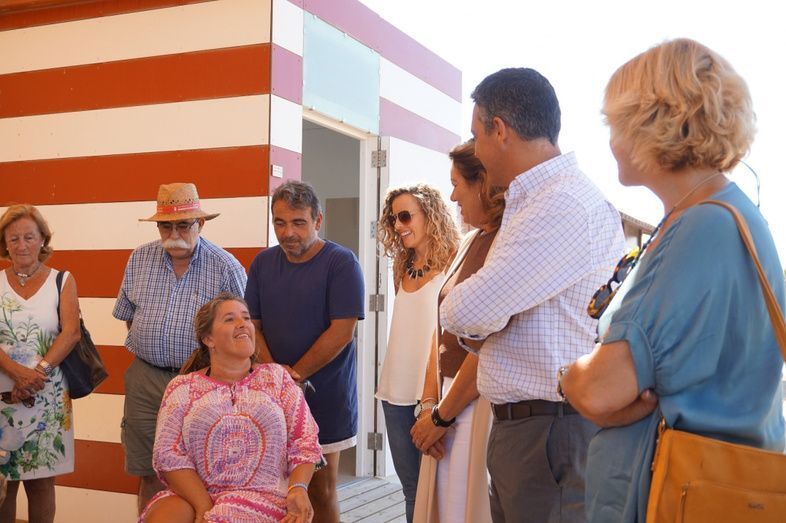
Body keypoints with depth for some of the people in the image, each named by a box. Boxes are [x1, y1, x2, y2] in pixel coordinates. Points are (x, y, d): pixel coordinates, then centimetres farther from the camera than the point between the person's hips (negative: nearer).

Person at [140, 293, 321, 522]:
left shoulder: (277, 377, 11)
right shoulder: (182, 387, 10)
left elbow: (304, 443, 6)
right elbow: (169, 455, -1)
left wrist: (298, 488, -13)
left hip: (260, 495, -1)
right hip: (192, 494, 1)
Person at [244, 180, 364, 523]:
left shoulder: (341, 263, -8)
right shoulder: (263, 263, 8)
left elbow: (342, 332, -14)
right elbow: (252, 324, 9)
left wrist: (293, 376, -11)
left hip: (325, 397, -4)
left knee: (321, 490, 4)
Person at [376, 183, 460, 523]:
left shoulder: (451, 268, -8)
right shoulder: (404, 269, 14)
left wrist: (432, 399, -19)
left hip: (432, 395, -6)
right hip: (397, 394, 6)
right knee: (412, 490, 12)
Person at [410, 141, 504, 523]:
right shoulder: (471, 242, 13)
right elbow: (444, 331, 11)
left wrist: (442, 416, -10)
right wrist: (430, 403, 3)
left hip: (481, 404, -8)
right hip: (450, 401, 8)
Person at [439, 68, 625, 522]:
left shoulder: (567, 204, -19)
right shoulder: (531, 200, 15)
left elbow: (470, 312, -22)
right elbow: (484, 321, 19)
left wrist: (456, 314, -1)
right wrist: (474, 323, -2)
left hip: (552, 431, -9)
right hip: (517, 426, 9)